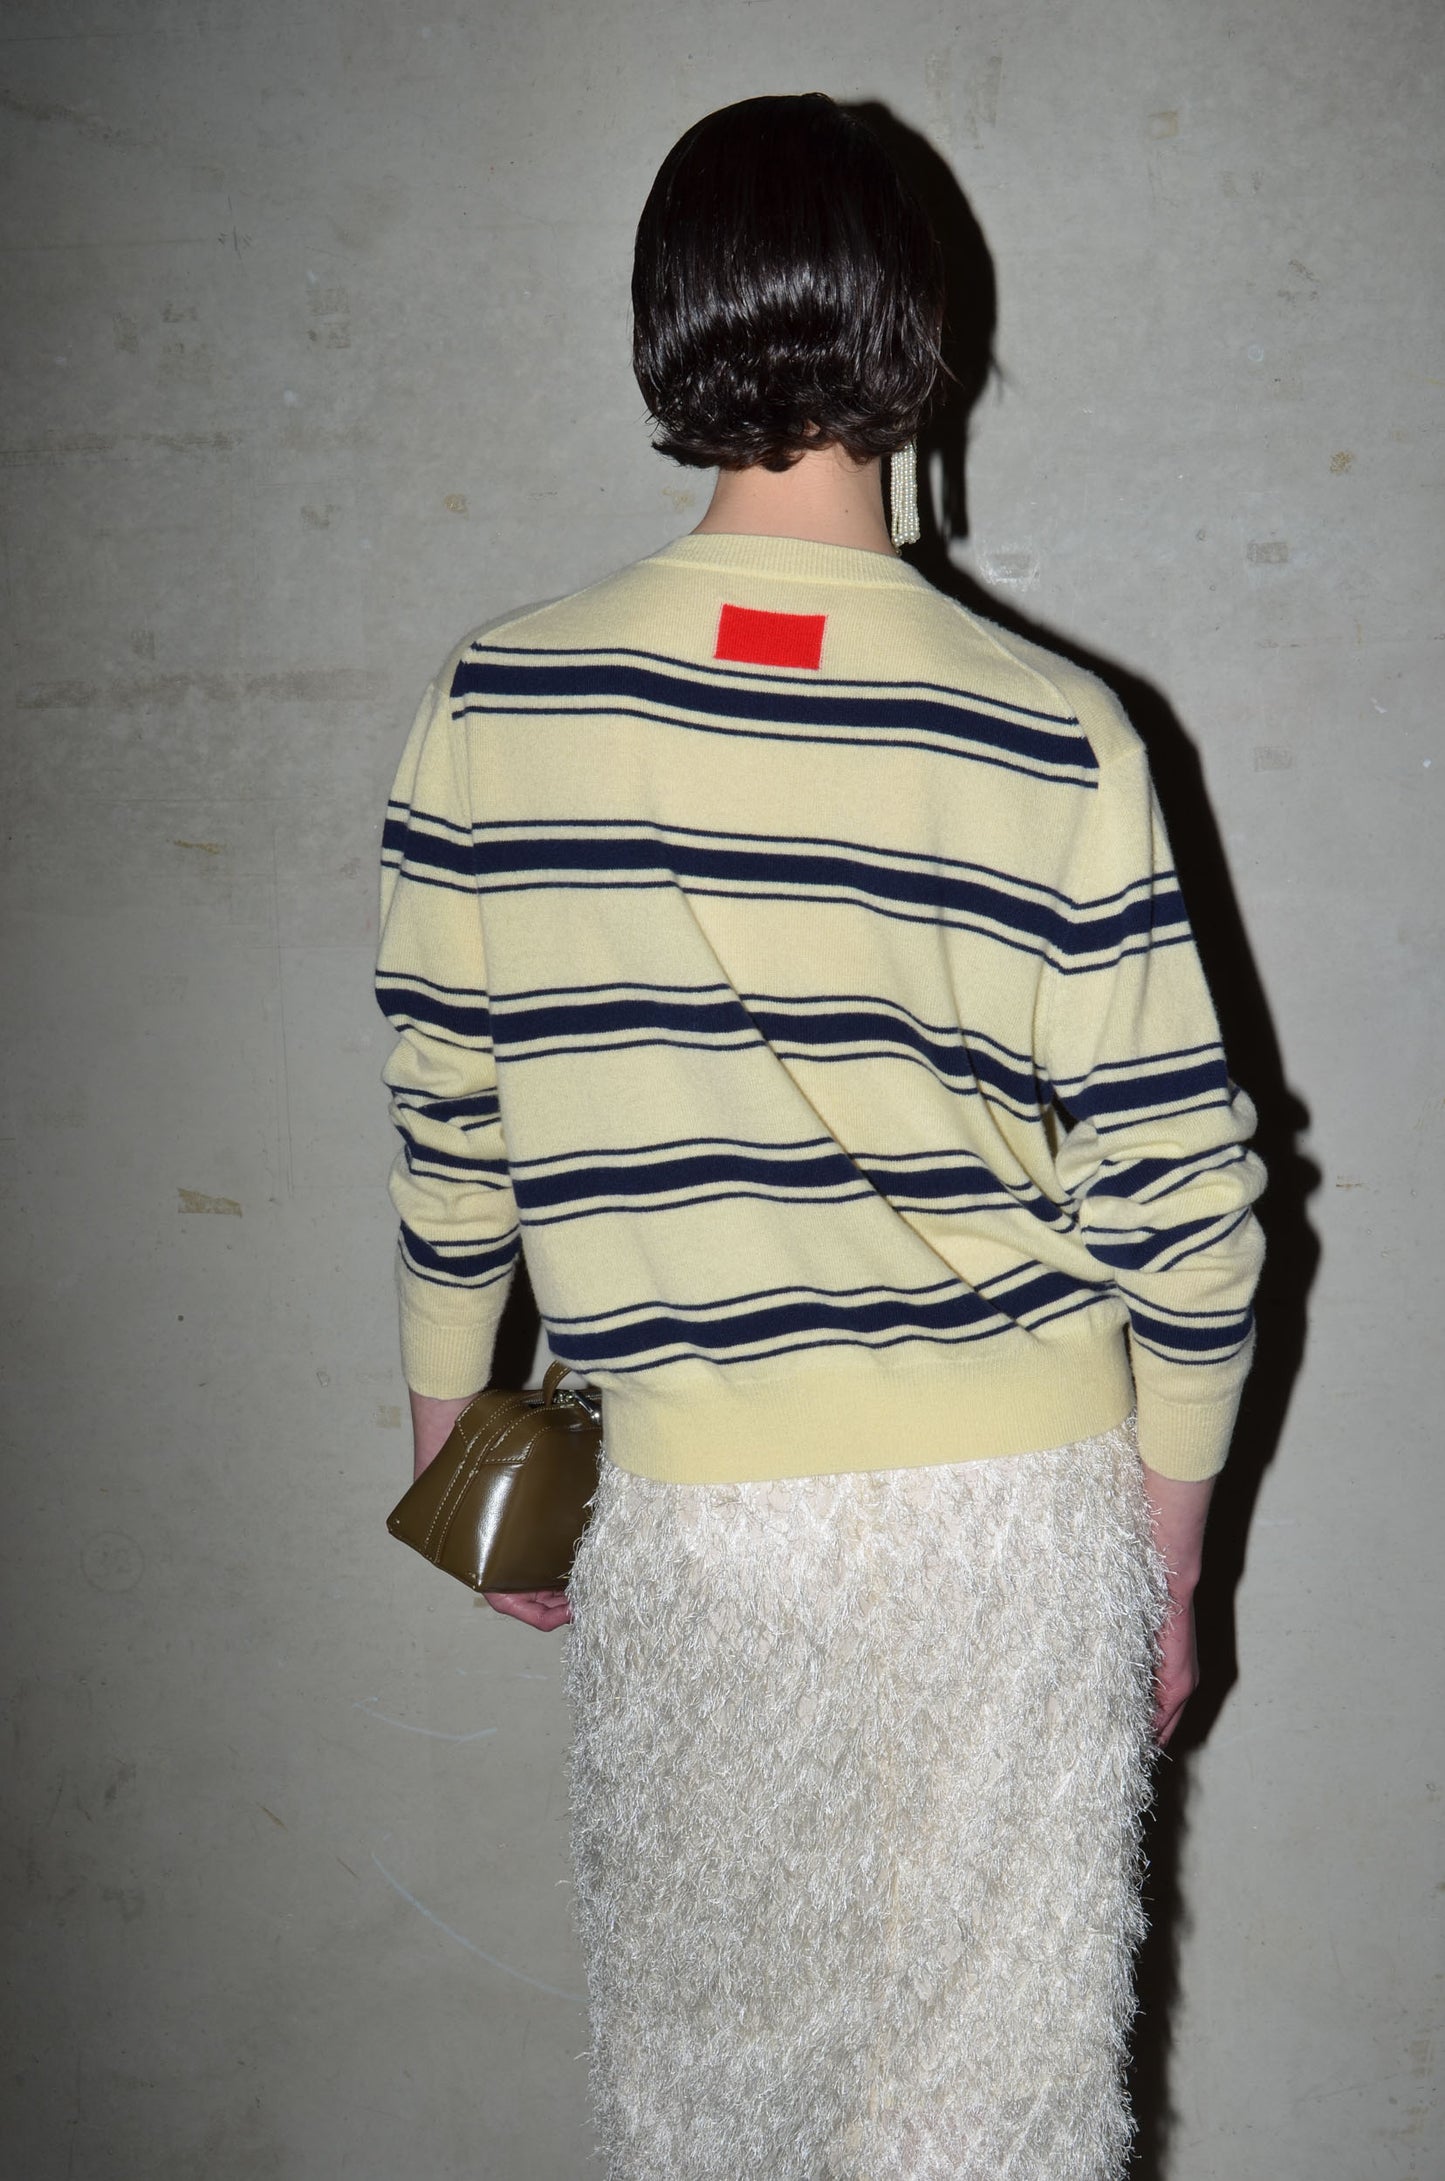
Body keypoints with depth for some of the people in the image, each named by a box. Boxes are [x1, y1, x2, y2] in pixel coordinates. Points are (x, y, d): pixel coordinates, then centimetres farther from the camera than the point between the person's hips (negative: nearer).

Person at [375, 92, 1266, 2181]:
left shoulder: (493, 712, -7)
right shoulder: (1049, 740, -11)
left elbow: (450, 1126, 2)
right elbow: (1181, 1191, -7)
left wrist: (456, 1453, 16)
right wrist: (1171, 1551, 7)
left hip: (694, 1517, 1)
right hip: (1019, 1498, 0)